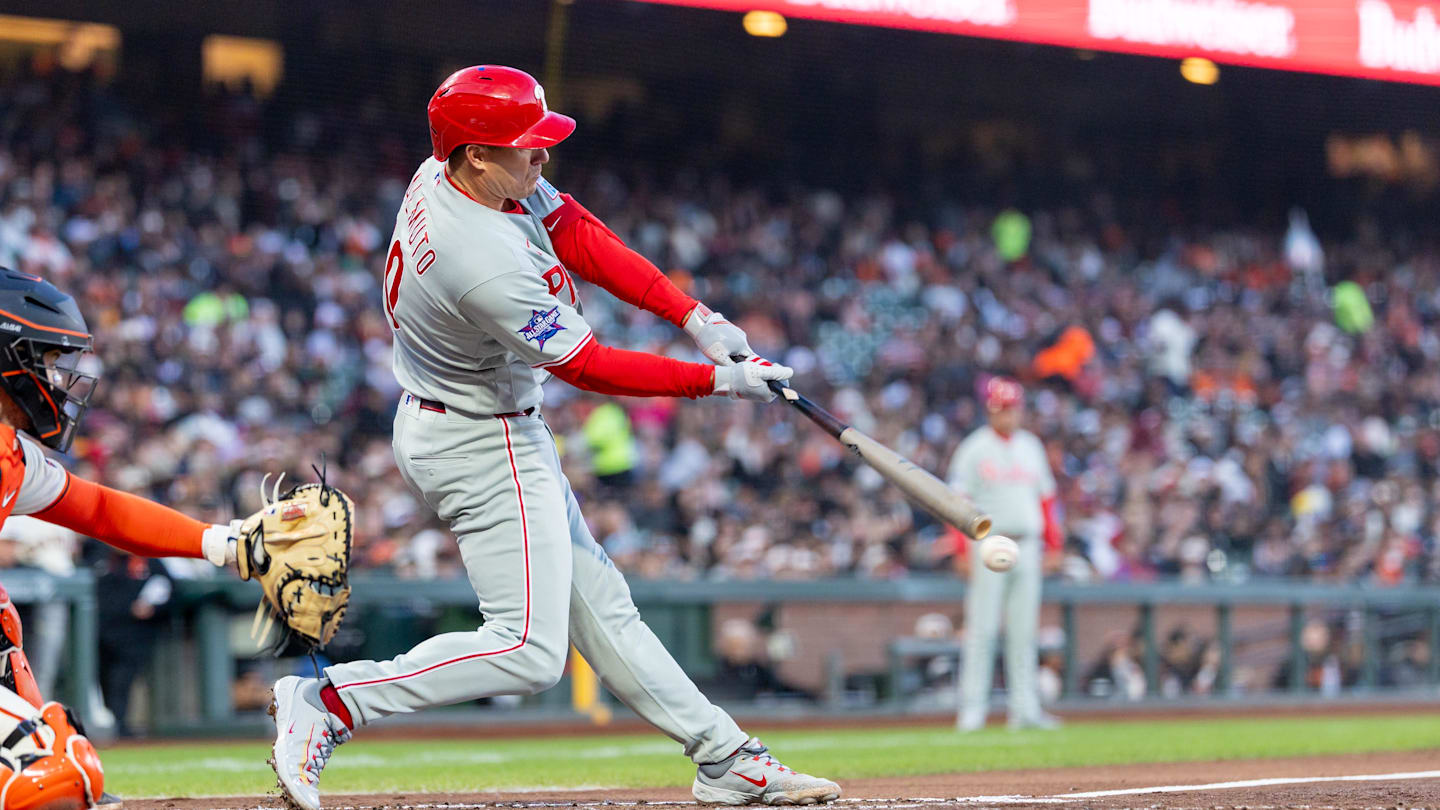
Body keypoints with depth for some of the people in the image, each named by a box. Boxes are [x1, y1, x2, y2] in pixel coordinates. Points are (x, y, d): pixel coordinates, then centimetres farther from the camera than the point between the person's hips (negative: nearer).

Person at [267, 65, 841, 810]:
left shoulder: (444, 175, -6)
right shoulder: (487, 262, -33)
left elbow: (578, 235, 0)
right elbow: (586, 366, -24)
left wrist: (696, 316, -8)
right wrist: (718, 381, -16)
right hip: (483, 449, -11)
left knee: (597, 602, 13)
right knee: (529, 650, -10)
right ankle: (330, 700, -7)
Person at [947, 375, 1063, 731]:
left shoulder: (1031, 446, 15)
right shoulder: (974, 449, -2)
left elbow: (1046, 497, 18)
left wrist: (1053, 542, 11)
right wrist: (961, 549, -15)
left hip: (1026, 546, 5)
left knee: (1024, 631, 5)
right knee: (982, 628, -7)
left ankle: (1024, 707, 7)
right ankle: (972, 707, -4)